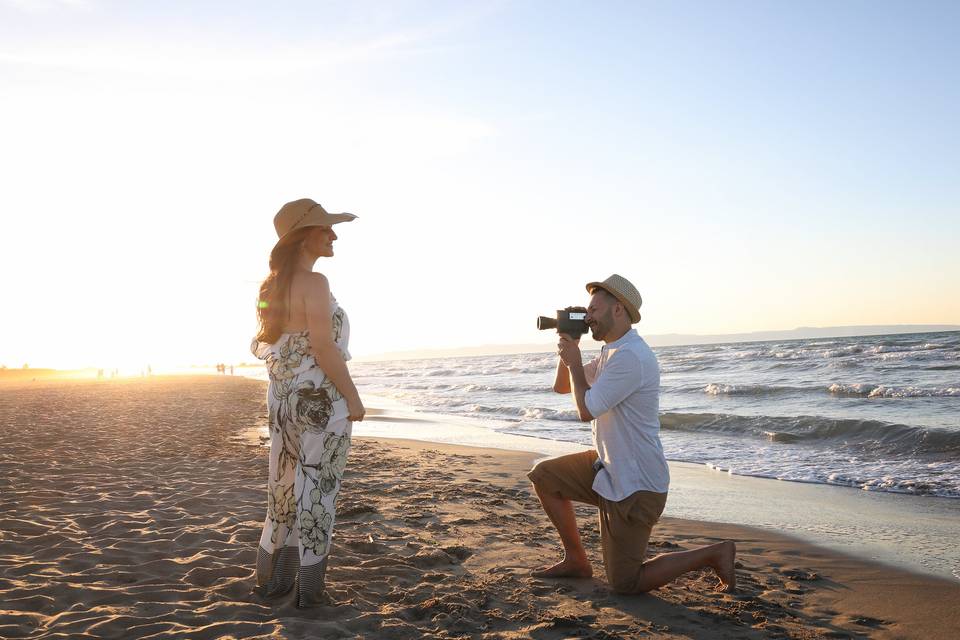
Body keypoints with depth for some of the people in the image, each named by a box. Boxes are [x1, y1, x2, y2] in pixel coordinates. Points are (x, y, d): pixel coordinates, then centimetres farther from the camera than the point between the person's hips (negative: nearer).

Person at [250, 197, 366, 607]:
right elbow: (324, 348, -21)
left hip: (285, 400, 8)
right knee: (315, 492, 1)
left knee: (285, 489, 16)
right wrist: (353, 398, -14)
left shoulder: (276, 284, 10)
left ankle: (273, 581, 25)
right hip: (320, 400, -8)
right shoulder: (314, 282, -16)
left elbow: (265, 345, 15)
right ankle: (309, 590, 11)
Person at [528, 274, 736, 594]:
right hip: (609, 468, 10)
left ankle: (714, 554, 7)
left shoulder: (630, 357, -24)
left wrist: (574, 360, -12)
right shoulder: (611, 353, 10)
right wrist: (568, 344, 3)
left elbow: (586, 410, -24)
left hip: (634, 486, -10)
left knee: (625, 584, -3)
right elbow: (561, 387, 17)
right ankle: (576, 561, 20)